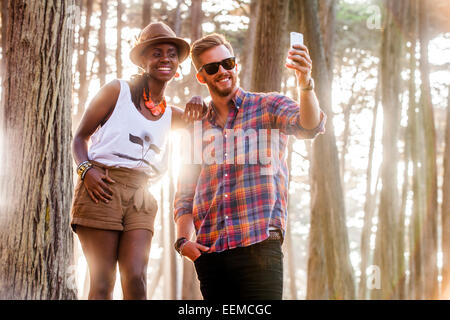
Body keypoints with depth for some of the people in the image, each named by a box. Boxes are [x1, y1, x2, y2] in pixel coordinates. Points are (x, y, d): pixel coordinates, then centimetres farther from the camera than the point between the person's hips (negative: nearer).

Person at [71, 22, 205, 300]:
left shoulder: (171, 115, 17)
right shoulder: (117, 90, 6)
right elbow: (81, 136, 8)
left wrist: (198, 105, 5)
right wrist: (87, 169, -12)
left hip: (140, 199, 4)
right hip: (102, 189, -4)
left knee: (136, 280, -12)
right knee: (103, 283, -9)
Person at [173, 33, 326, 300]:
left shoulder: (268, 106, 6)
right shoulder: (197, 128, 17)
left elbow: (309, 127, -14)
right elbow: (185, 195, 18)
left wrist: (305, 83, -33)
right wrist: (183, 240, 1)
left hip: (259, 245, -4)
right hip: (209, 252, 4)